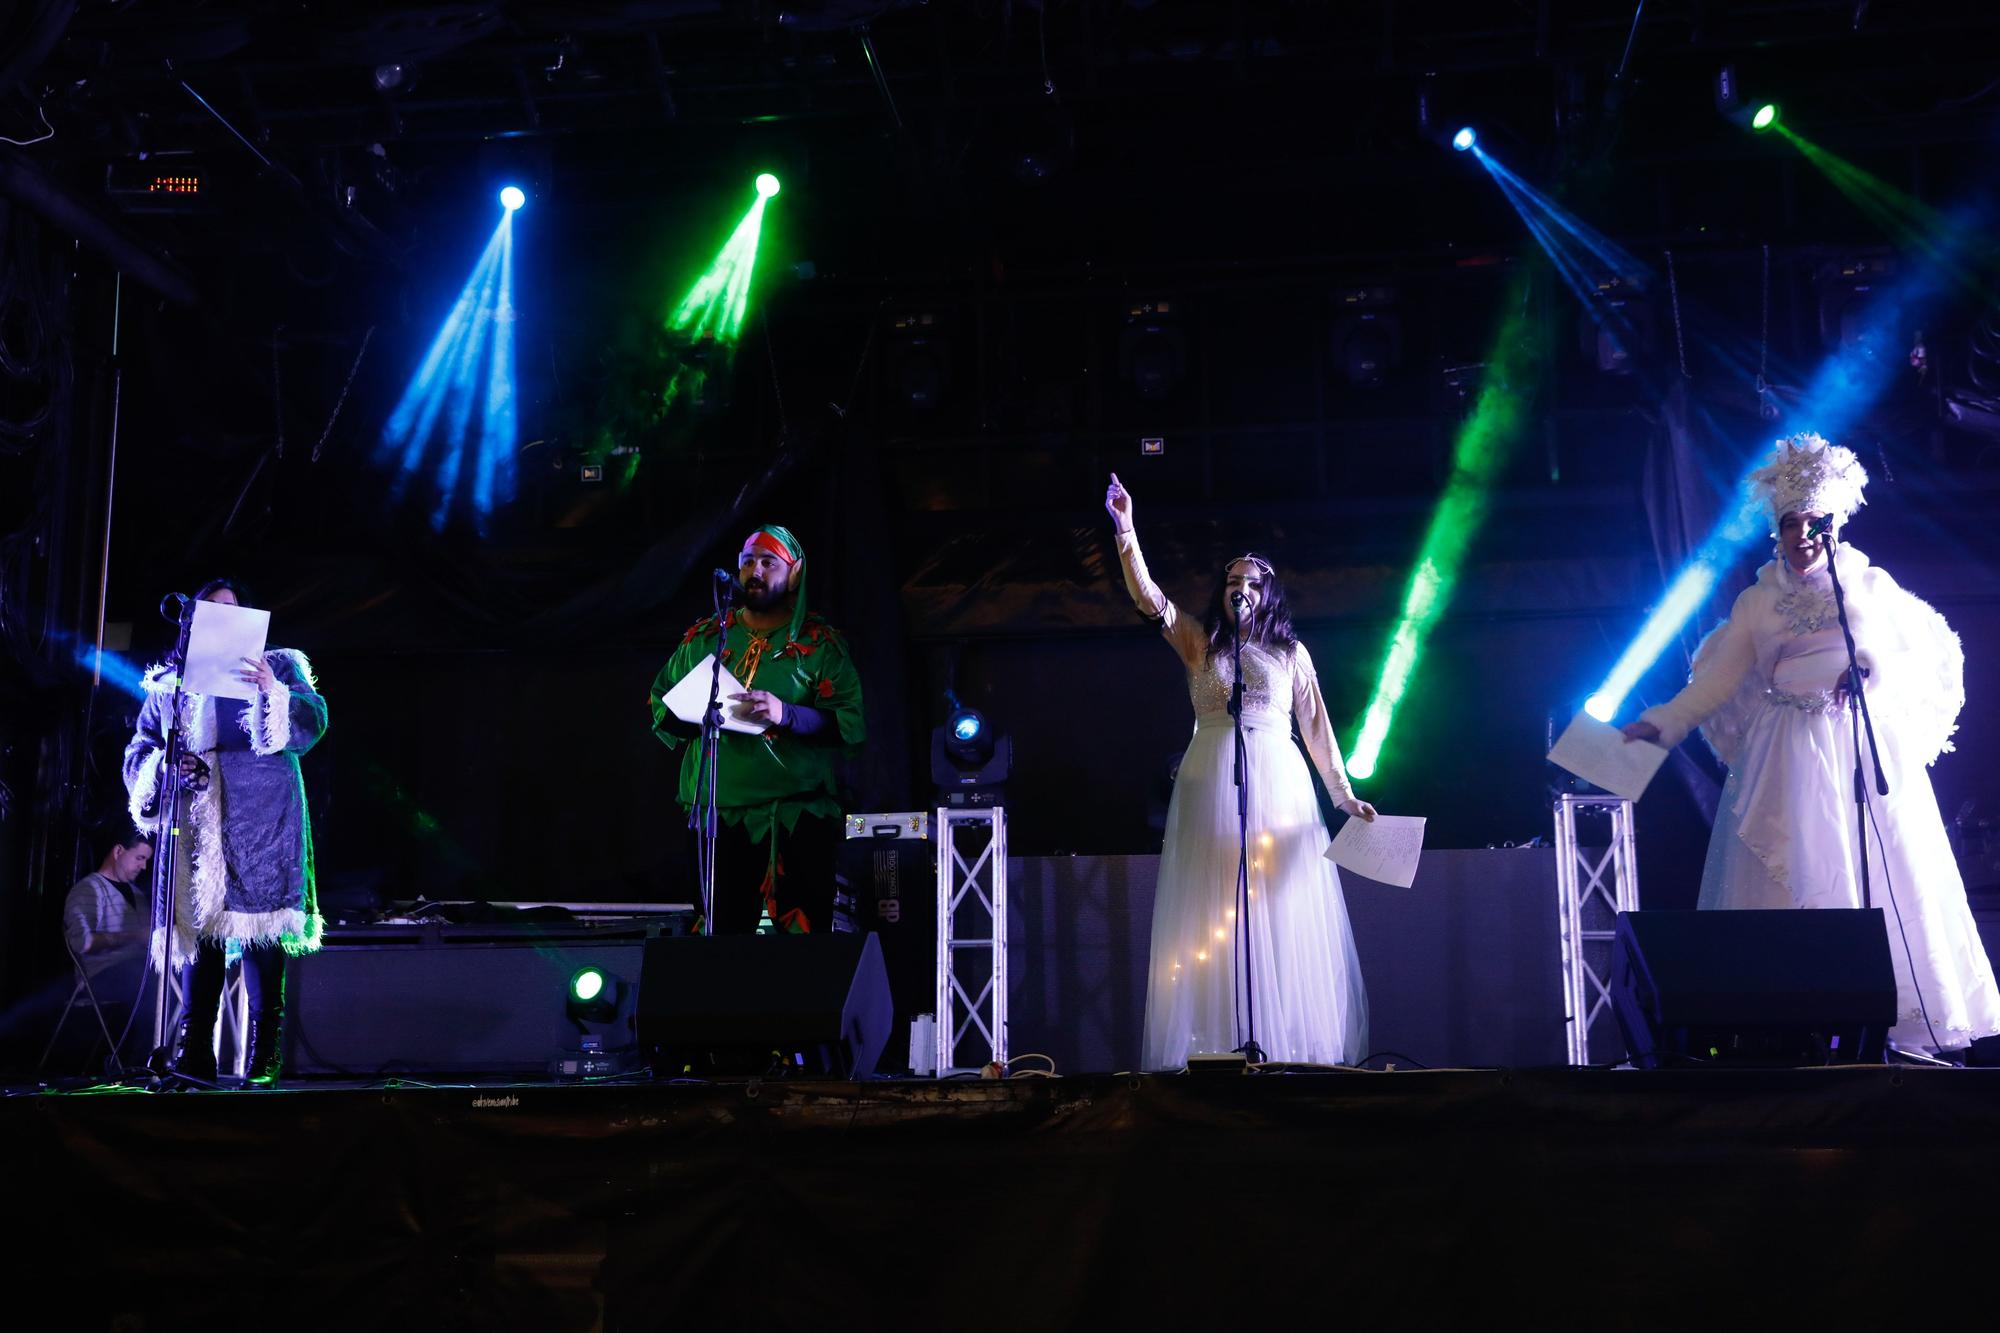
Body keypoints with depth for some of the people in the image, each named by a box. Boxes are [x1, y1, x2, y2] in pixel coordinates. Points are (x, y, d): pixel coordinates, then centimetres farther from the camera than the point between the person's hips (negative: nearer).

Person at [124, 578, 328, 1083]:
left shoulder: (277, 666, 15)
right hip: (196, 825, 3)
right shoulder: (170, 680, 22)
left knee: (261, 931, -10)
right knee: (200, 927, -4)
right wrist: (165, 766, -4)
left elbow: (310, 722, 0)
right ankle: (193, 1056, -3)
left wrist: (274, 692, -18)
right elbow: (139, 752, 18)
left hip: (260, 820, -2)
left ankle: (264, 1059, -11)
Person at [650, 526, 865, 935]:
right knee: (720, 934, 3)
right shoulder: (704, 636, 15)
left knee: (804, 932, -7)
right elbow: (661, 702, 19)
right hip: (718, 812, 3)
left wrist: (785, 714, -21)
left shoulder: (820, 642, 4)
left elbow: (850, 723, -5)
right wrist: (696, 716, -3)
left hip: (798, 813, -3)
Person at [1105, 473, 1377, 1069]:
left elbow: (1316, 727, 12)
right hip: (1212, 783, 0)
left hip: (1278, 784, 0)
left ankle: (1288, 1041, 0)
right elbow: (1148, 598, -1)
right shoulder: (1200, 643, 12)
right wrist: (1125, 530, -12)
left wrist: (1344, 794, 7)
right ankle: (1217, 1042, -4)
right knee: (1213, 914, -4)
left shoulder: (1291, 652, 13)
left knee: (1283, 912, -3)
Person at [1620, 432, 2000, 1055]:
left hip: (1869, 752, 0)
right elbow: (1717, 681, 6)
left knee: (1882, 877, -4)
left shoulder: (1872, 584, 9)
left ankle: (1898, 1017, 0)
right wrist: (1661, 724, -6)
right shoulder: (1757, 602, 10)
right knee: (1791, 880, -7)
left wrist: (1874, 669, -11)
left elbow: (1926, 657, 8)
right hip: (1788, 762, 0)